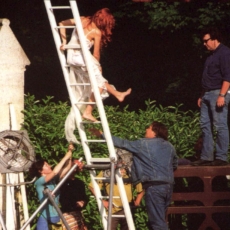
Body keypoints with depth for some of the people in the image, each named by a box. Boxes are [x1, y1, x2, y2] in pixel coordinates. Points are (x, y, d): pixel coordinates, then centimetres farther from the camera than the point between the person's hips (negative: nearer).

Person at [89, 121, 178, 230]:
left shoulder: (144, 144, -3)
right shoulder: (169, 146, 15)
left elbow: (123, 143, 0)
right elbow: (174, 165, 26)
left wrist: (102, 135, 6)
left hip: (154, 186, -7)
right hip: (168, 186, 7)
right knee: (160, 219, 14)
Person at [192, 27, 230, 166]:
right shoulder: (212, 55, 19)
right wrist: (202, 96, 21)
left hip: (218, 94, -10)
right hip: (208, 94, 10)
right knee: (205, 125, 7)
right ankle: (206, 157, 9)